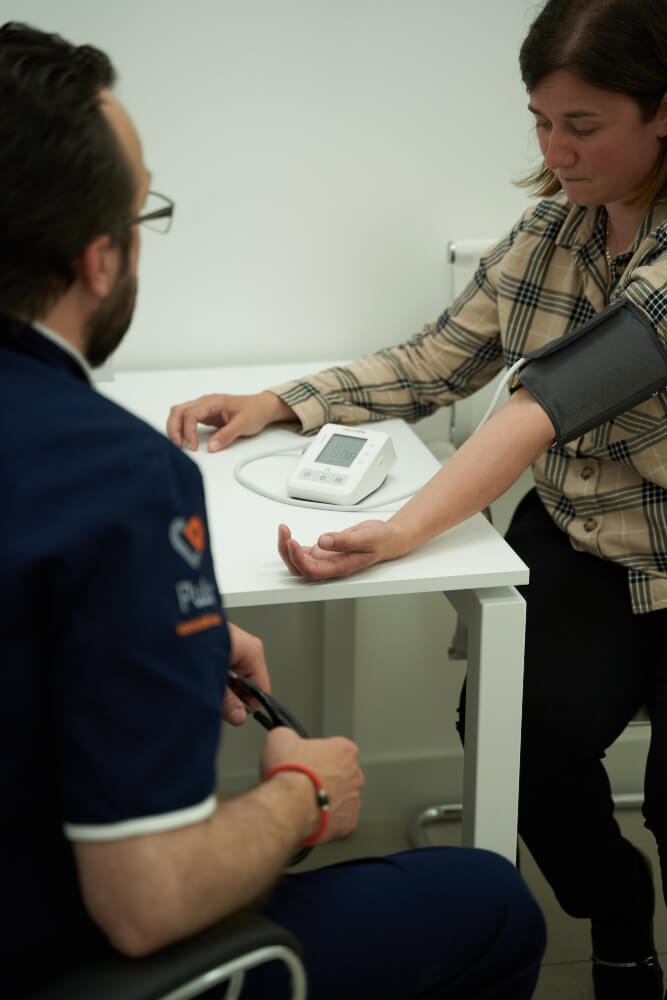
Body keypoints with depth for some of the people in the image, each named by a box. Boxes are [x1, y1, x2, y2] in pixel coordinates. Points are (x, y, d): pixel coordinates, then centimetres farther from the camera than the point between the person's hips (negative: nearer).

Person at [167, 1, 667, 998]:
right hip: (574, 545, 5)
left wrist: (405, 530, -44)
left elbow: (548, 403, -34)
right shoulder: (552, 225, 1)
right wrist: (276, 402, -1)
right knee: (517, 728, -20)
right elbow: (438, 363, 11)